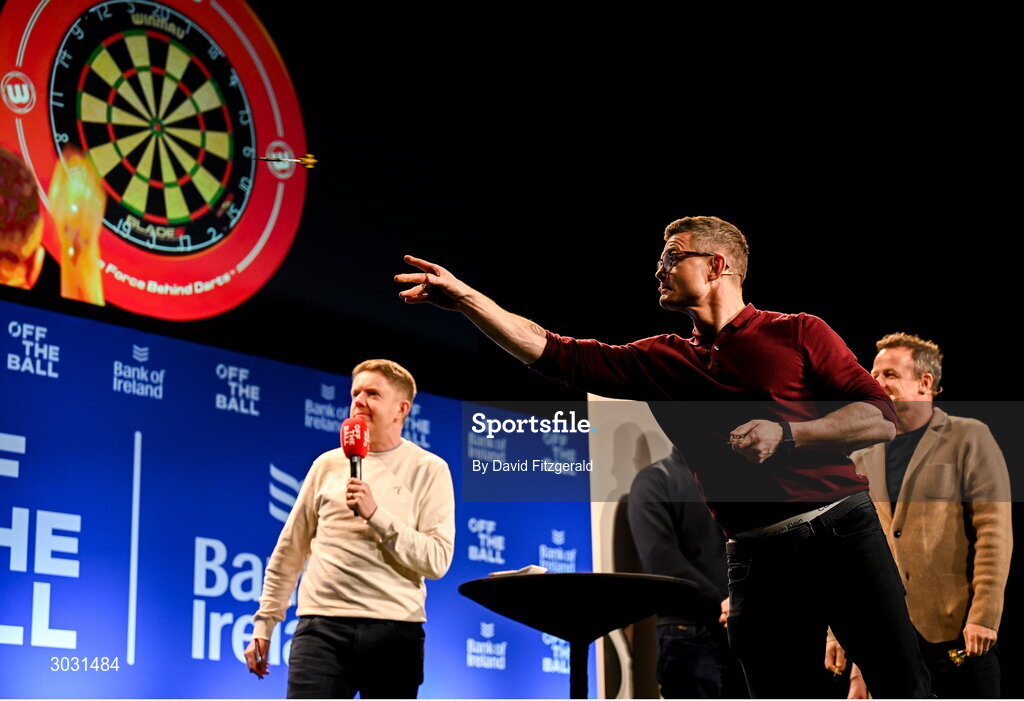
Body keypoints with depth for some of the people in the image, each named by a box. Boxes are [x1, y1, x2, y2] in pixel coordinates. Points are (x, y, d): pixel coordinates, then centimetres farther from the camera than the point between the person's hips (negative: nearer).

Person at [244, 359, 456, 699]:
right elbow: (289, 550, 18)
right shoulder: (328, 464, 13)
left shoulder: (429, 470, 4)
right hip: (322, 626, 2)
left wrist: (376, 515, -14)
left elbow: (437, 560, -6)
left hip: (394, 630, -1)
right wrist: (264, 622, 15)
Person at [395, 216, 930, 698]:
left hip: (842, 531, -3)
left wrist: (786, 433, -14)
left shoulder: (797, 334, 4)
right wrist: (465, 298, 4)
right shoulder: (661, 361, 16)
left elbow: (881, 418, -2)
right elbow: (556, 354, 10)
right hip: (756, 558, 4)